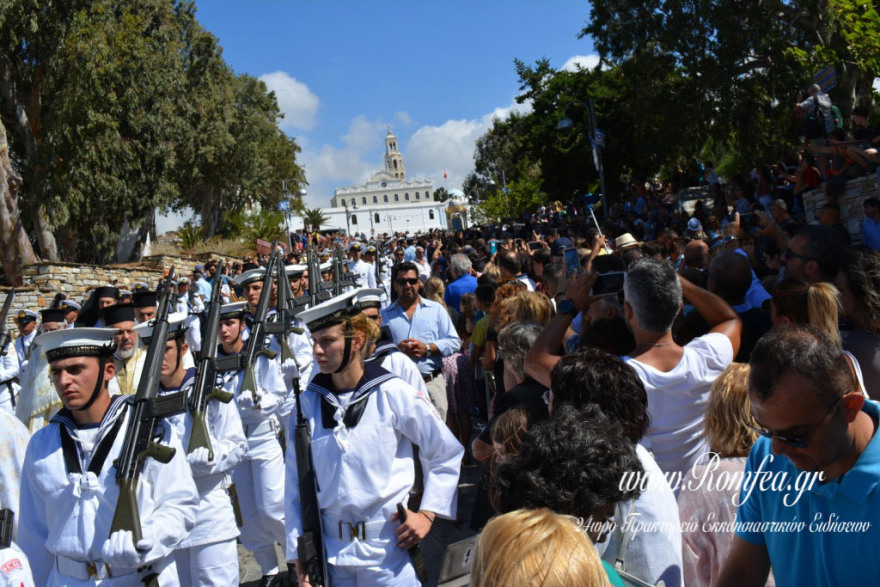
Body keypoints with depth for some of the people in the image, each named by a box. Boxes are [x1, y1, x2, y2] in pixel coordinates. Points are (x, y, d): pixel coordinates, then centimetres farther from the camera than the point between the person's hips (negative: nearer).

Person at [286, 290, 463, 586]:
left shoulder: (394, 395, -8)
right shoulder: (308, 402, 0)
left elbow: (448, 453, 1)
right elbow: (295, 482, 5)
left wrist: (428, 513, -6)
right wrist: (300, 555, 2)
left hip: (388, 550, -3)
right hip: (329, 549, 3)